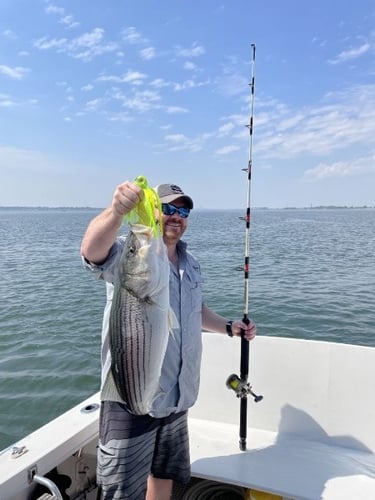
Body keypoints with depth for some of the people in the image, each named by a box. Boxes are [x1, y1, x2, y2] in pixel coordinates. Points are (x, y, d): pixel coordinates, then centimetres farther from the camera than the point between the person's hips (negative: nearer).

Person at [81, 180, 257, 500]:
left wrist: (228, 327, 11)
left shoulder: (190, 264, 11)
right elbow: (91, 250, -35)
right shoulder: (127, 252, -13)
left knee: (165, 474, 25)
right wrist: (116, 212, -53)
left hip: (177, 397, 7)